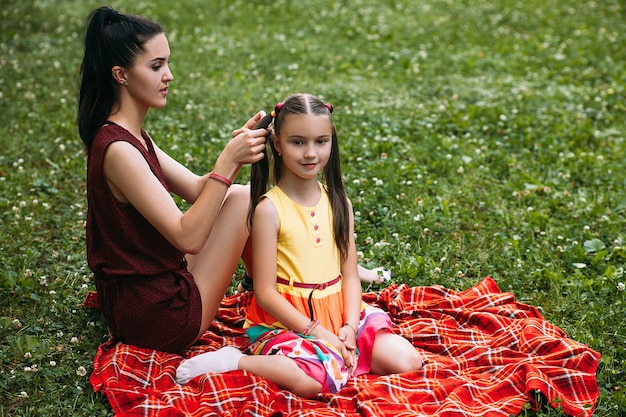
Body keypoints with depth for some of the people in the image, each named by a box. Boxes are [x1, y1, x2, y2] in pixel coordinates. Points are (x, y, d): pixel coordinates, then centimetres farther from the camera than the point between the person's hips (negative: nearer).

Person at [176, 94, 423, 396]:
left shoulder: (338, 202, 6)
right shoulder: (269, 209, -12)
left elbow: (350, 274, 4)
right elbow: (265, 292, -13)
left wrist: (349, 327, -12)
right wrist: (316, 331, -17)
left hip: (337, 316, 5)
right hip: (284, 321, -5)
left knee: (406, 361, -11)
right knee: (315, 380, -33)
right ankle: (232, 361, -11)